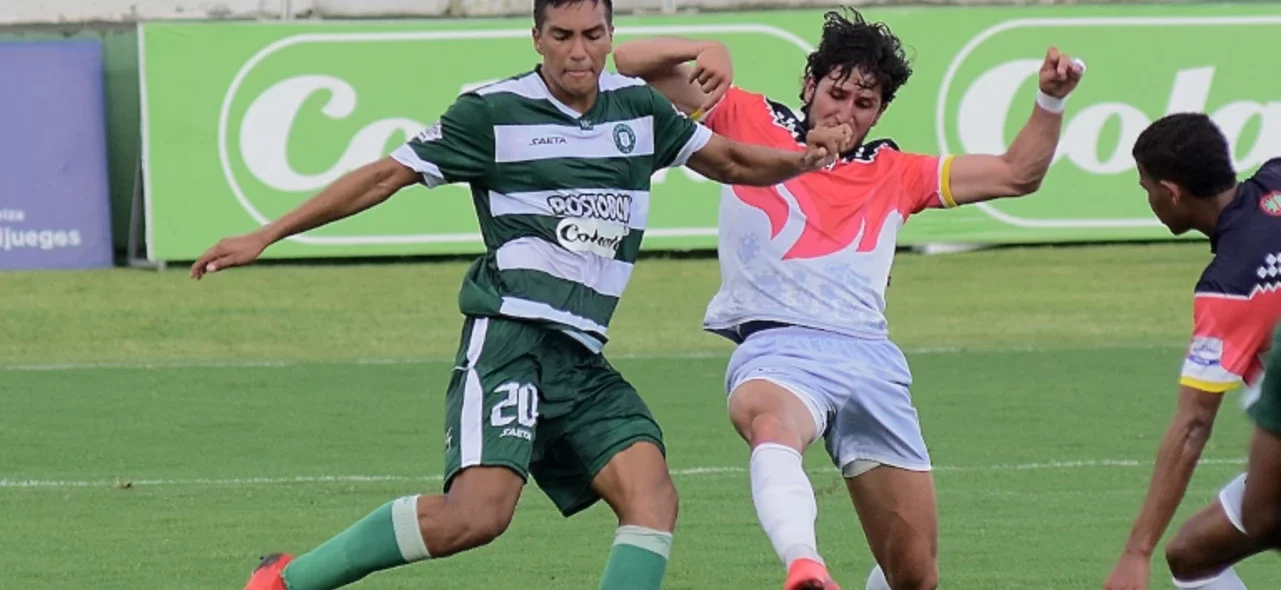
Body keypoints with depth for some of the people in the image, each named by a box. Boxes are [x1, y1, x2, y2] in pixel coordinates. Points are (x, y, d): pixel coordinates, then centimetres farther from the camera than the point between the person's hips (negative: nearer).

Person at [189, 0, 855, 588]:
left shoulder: (638, 108, 13)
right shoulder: (494, 111, -2)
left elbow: (730, 161, 26)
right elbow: (385, 176, 2)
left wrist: (801, 159, 6)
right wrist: (263, 237, 2)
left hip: (584, 359, 6)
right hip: (509, 339, -6)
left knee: (652, 496, -15)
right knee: (479, 511, -23)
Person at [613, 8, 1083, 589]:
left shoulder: (893, 173, 25)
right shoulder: (748, 122, 16)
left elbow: (1016, 174, 27)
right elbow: (630, 62, 14)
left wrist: (1050, 99, 13)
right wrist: (705, 51, -4)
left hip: (870, 360, 4)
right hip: (775, 346, -4)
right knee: (770, 421, -43)